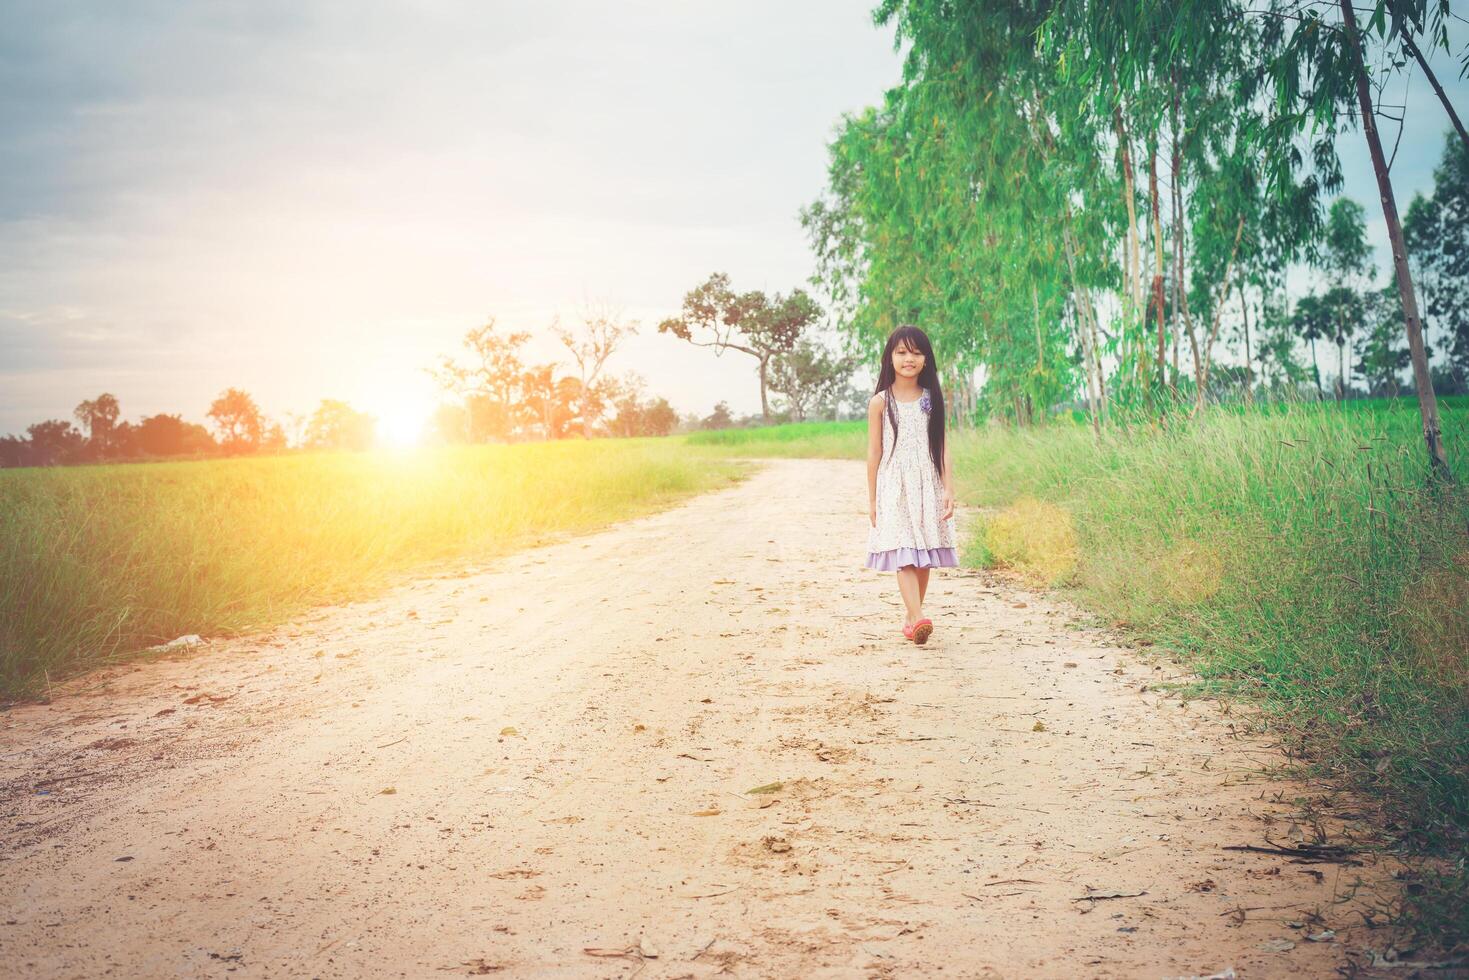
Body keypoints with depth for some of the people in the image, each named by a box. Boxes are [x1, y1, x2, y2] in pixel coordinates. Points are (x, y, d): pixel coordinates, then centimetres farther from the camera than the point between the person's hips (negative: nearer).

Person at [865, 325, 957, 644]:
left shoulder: (932, 399, 6)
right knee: (904, 555, -14)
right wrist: (872, 498, 3)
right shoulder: (881, 402, 0)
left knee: (924, 557, 5)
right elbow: (874, 452, 3)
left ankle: (911, 615, 19)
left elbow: (942, 449, 5)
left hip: (928, 487, 3)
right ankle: (918, 619, -26)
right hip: (894, 488, -3)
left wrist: (949, 490, -3)